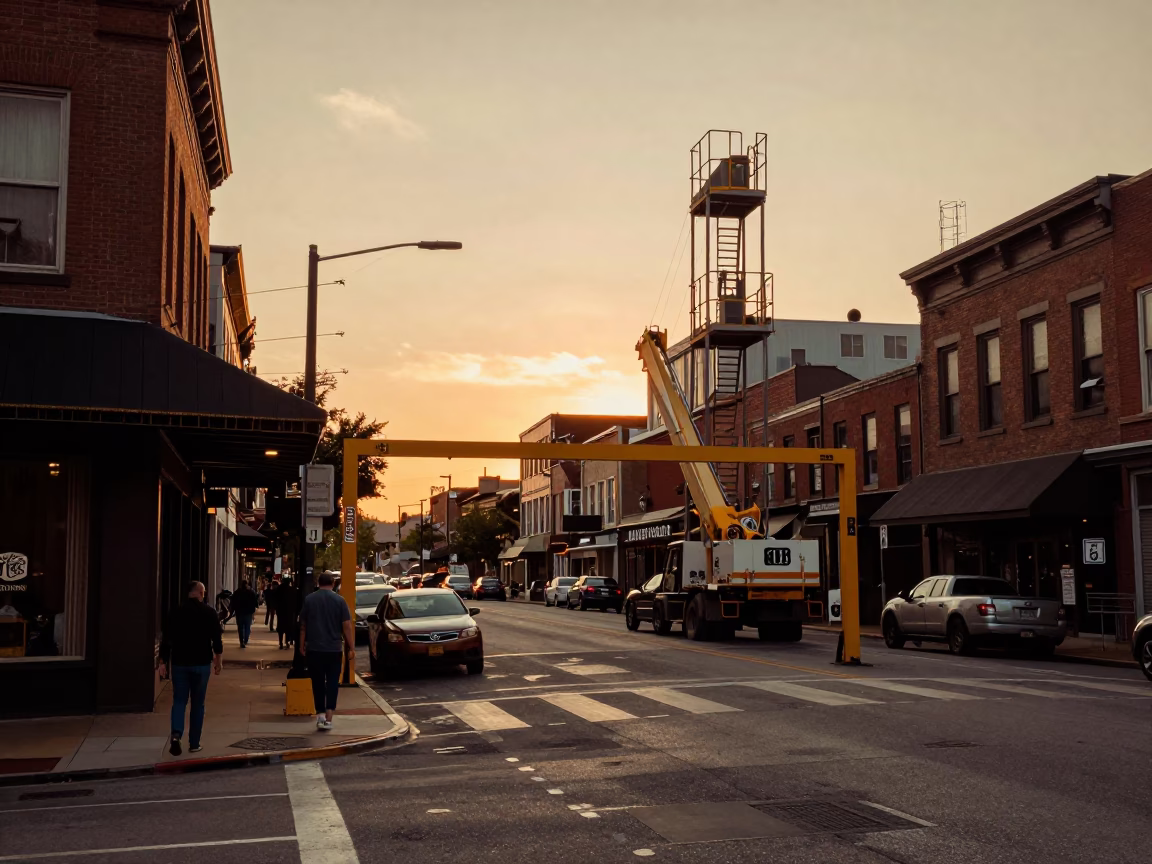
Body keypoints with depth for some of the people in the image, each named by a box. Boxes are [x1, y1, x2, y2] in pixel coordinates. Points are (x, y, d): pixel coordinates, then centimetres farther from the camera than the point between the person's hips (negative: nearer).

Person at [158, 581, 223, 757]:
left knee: (179, 701, 8)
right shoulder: (209, 612, -4)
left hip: (179, 663, 1)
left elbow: (166, 639, 0)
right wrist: (218, 660, 7)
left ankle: (176, 734, -15)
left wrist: (163, 662, 6)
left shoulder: (176, 612, 0)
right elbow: (217, 639, -4)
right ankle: (194, 744, 10)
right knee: (198, 704, 9)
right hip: (201, 663, -1)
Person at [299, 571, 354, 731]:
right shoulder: (339, 600, -4)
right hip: (334, 649, -1)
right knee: (332, 683, 4)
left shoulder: (309, 599, 1)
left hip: (314, 649, 1)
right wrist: (352, 649, -2)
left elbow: (303, 625, 7)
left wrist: (302, 645, 17)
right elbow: (347, 626, -6)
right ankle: (328, 718, -5)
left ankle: (320, 714, 6)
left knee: (318, 683, 12)